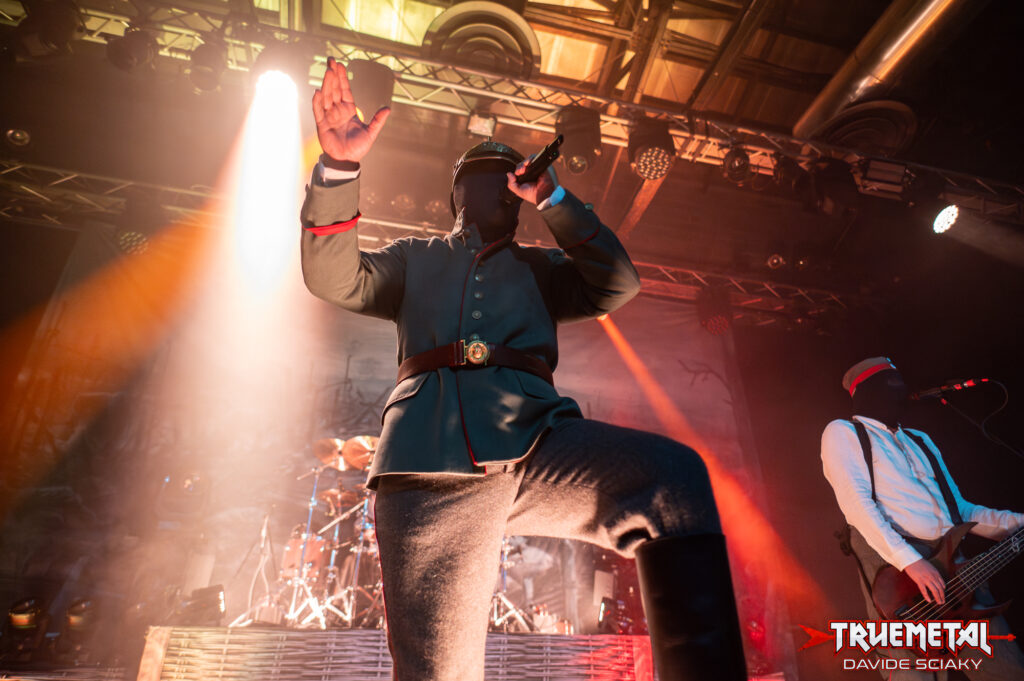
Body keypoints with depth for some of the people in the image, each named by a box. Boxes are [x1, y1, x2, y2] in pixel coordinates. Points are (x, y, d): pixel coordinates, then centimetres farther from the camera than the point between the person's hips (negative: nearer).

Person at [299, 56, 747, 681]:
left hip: (533, 439, 1)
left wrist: (552, 199, 18)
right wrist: (339, 167, 0)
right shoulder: (415, 260, 29)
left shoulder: (537, 269, 32)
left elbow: (619, 284, 17)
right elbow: (333, 277, 13)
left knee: (676, 475, -26)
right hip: (431, 461, 0)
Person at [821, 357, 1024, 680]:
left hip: (951, 560, 7)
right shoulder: (842, 433, 3)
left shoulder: (920, 440, 26)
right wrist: (910, 560, -20)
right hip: (891, 563, -6)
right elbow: (856, 502, -11)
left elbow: (960, 509, 25)